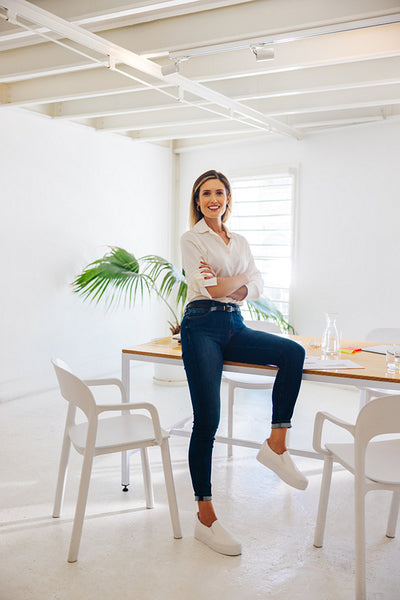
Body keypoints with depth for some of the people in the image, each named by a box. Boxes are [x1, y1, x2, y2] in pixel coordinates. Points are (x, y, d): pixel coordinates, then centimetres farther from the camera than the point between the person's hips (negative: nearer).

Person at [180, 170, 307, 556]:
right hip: (202, 325, -5)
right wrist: (241, 278, 4)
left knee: (293, 352, -21)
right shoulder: (192, 239, 2)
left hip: (235, 326, 6)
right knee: (206, 421, -11)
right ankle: (205, 517, 0)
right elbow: (209, 288, -10)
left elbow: (257, 287, 7)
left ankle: (276, 445, -12)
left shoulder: (240, 242, 19)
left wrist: (226, 284, -10)